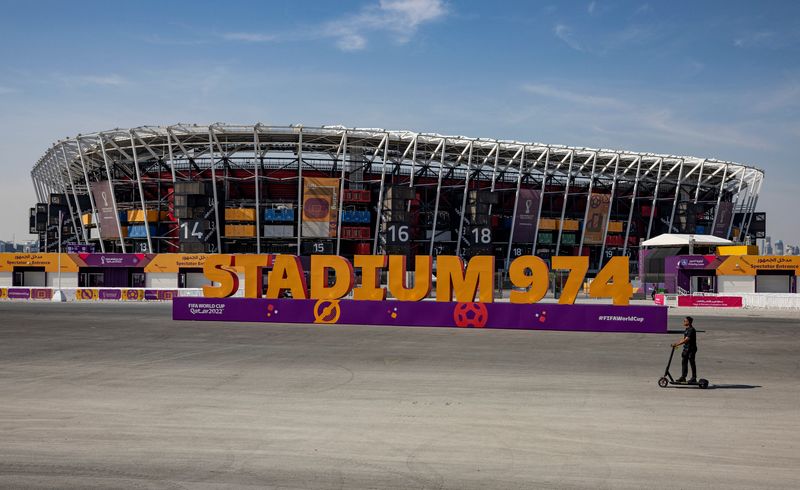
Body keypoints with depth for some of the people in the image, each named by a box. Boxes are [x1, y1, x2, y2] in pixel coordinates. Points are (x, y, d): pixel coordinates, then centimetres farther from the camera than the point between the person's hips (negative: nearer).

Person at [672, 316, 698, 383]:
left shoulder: (691, 330, -19)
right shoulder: (687, 329, 11)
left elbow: (686, 340, -26)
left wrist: (676, 344, -28)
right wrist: (676, 343, 12)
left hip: (691, 349, -9)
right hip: (686, 348, 9)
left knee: (692, 363, 0)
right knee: (684, 362, 9)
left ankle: (694, 378, 10)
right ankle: (683, 377, 14)